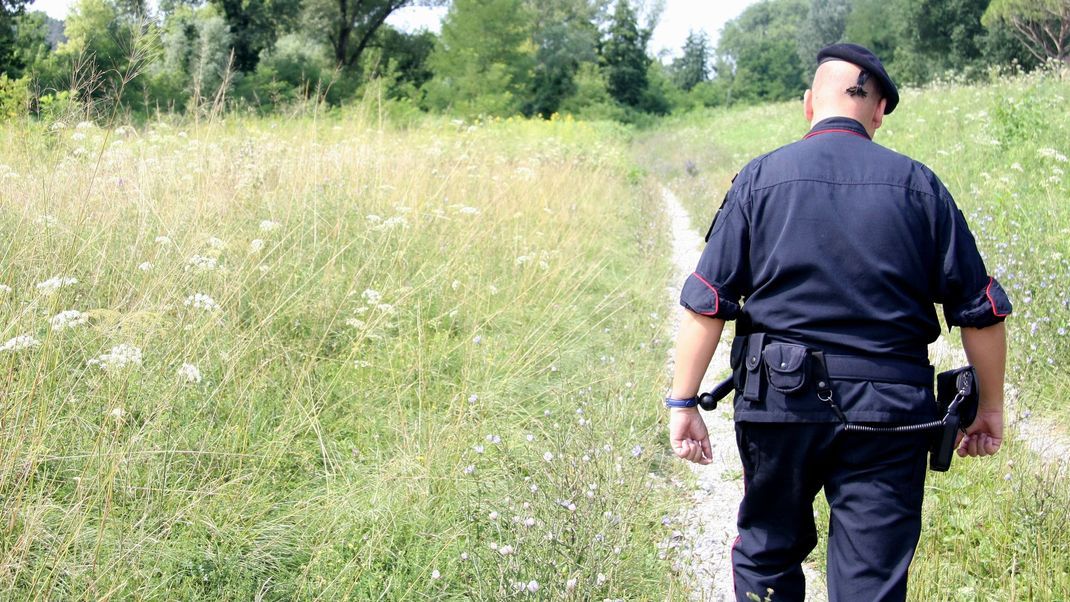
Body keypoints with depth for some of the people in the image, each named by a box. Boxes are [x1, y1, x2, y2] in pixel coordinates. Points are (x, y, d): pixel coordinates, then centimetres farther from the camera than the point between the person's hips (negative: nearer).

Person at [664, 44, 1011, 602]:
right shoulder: (917, 184, 2)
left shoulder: (760, 178, 0)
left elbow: (706, 303, -5)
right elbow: (980, 309, 4)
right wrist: (990, 407, 16)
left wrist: (683, 402, 0)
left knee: (768, 555, 20)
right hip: (890, 409, 0)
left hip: (781, 404, 0)